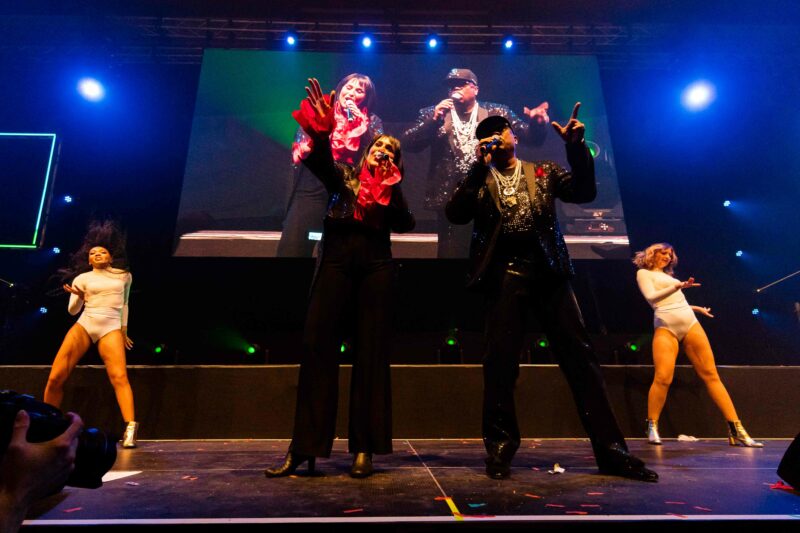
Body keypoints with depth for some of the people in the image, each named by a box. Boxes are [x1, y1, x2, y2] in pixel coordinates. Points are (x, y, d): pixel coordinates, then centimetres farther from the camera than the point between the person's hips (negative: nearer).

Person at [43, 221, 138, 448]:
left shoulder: (124, 276, 16)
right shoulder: (82, 278, 12)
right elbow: (72, 310, 7)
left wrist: (124, 330, 25)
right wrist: (79, 297, -15)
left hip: (111, 328, -2)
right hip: (83, 325, 2)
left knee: (119, 376, -20)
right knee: (56, 378, -4)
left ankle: (130, 428, -26)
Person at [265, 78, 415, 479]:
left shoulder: (392, 190, 21)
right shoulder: (343, 175, 19)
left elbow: (406, 224, 3)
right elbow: (319, 161, -3)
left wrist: (389, 189, -3)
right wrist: (321, 131, -19)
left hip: (375, 264, 1)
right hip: (336, 258, 0)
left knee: (371, 352, -2)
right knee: (318, 345, -8)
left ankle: (364, 448, 6)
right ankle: (303, 447, 0)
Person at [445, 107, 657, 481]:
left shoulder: (543, 171, 20)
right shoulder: (478, 180, 16)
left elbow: (585, 192, 8)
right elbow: (456, 215, -1)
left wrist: (576, 146, -3)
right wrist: (480, 166, -5)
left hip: (547, 270, 1)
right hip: (504, 273, -1)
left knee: (579, 355, -2)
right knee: (500, 361, -5)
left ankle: (610, 450, 6)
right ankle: (500, 450, 9)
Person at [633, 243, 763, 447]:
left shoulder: (667, 276, 28)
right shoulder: (644, 273, 10)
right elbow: (651, 297, -7)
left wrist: (697, 308, 39)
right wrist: (677, 286, -19)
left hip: (690, 323, 6)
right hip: (666, 327, -6)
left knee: (711, 375, -1)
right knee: (663, 378, -18)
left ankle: (736, 430, -1)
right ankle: (652, 427, -5)